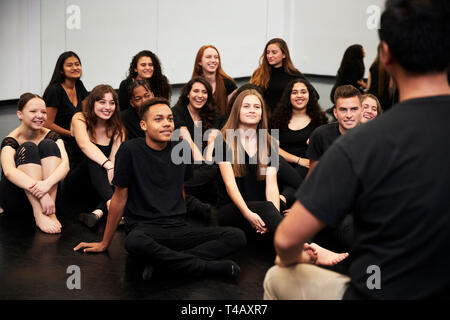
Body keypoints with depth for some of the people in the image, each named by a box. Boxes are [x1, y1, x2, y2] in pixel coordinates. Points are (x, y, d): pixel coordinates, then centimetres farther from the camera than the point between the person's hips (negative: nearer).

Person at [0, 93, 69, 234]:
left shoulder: (52, 136, -3)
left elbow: (65, 164, -22)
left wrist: (47, 183, -44)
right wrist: (40, 192, -51)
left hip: (47, 193, 3)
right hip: (14, 200, -2)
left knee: (48, 145, -19)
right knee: (28, 148, -25)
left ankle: (49, 210, -33)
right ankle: (39, 215, -40)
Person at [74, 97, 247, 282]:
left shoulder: (181, 149, 7)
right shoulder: (130, 150, -6)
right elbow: (120, 197, 0)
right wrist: (104, 243, 5)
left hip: (178, 228, 5)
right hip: (143, 227, -5)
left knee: (237, 237, -16)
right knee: (135, 243, -42)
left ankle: (164, 262, -27)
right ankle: (208, 267, -28)